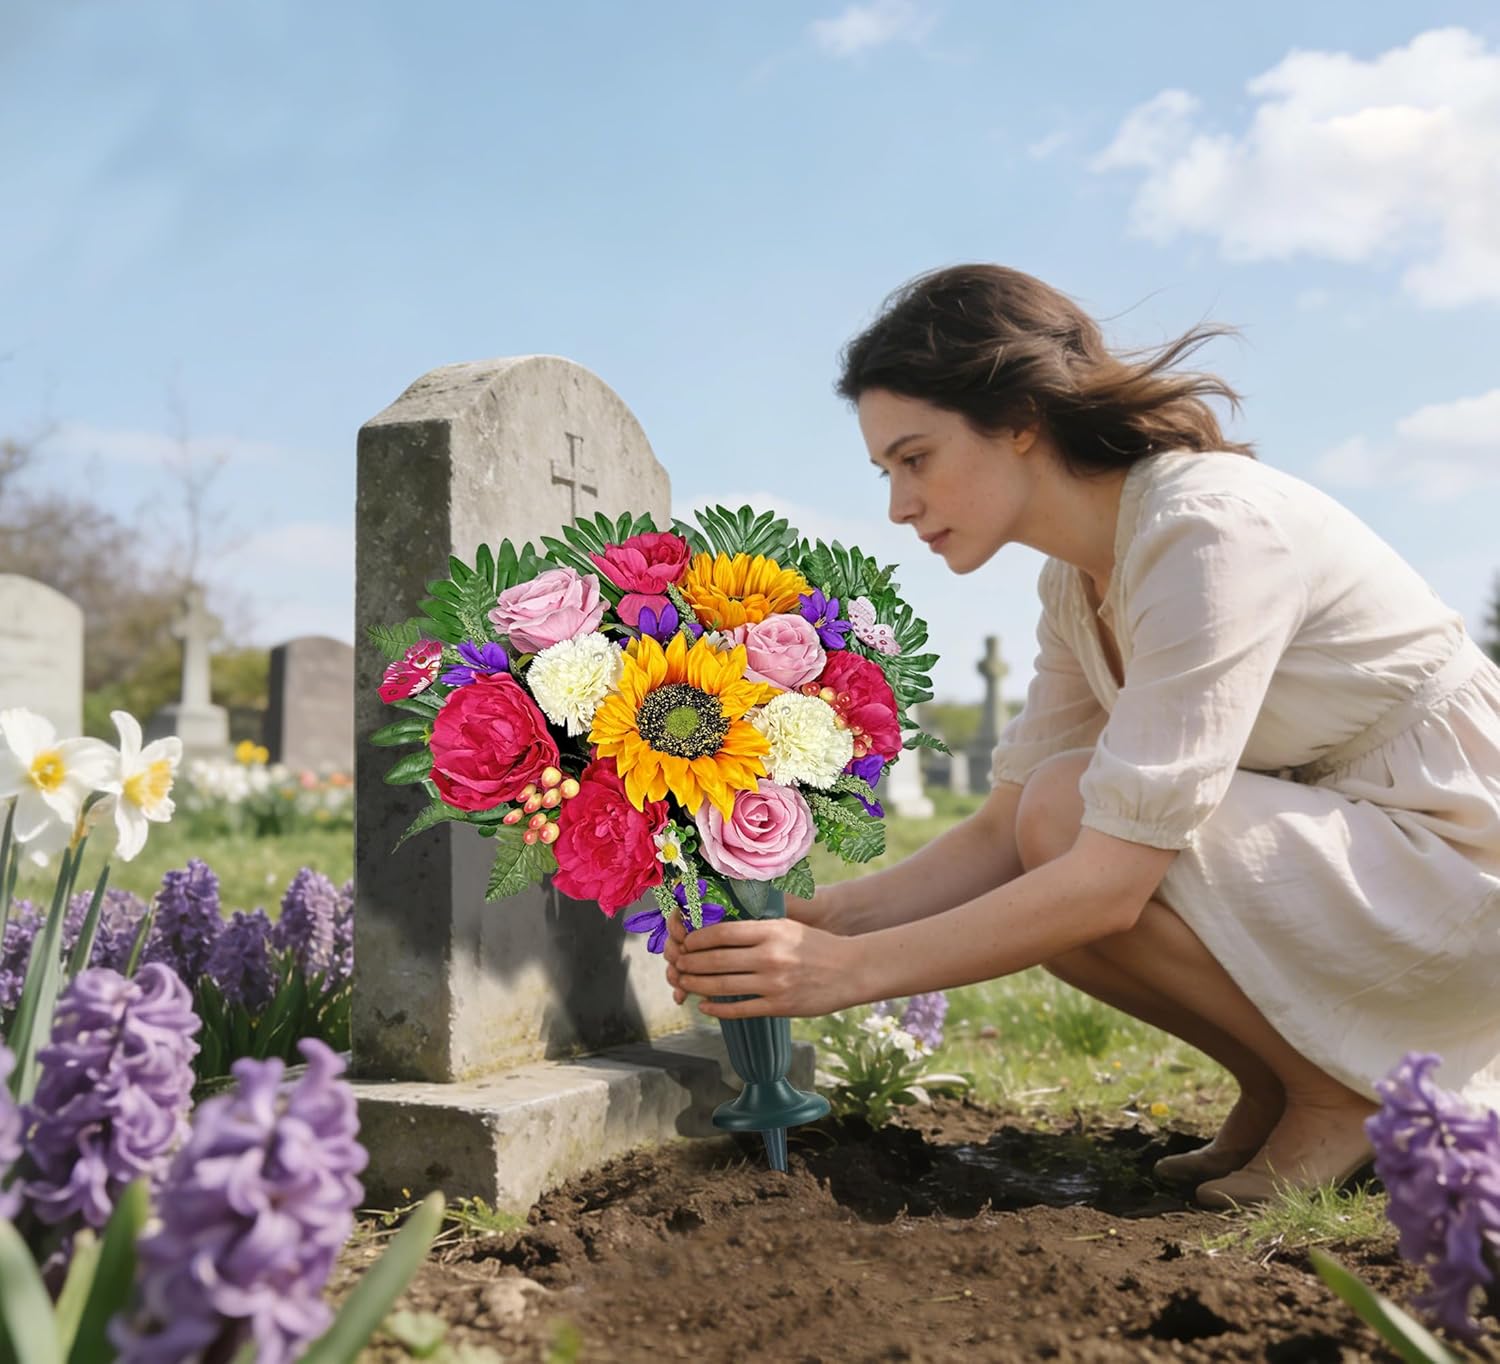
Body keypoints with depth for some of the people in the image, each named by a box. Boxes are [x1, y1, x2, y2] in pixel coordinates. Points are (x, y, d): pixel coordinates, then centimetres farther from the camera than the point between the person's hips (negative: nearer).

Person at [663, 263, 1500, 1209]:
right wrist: (809, 922, -11)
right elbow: (1006, 830, 1)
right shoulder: (1078, 582, 2)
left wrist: (852, 970, -27)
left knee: (1073, 813, -24)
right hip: (1336, 845, 8)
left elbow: (1110, 879, -30)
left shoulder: (1210, 528, -26)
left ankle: (1348, 1095, -6)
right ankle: (1274, 1091, 8)